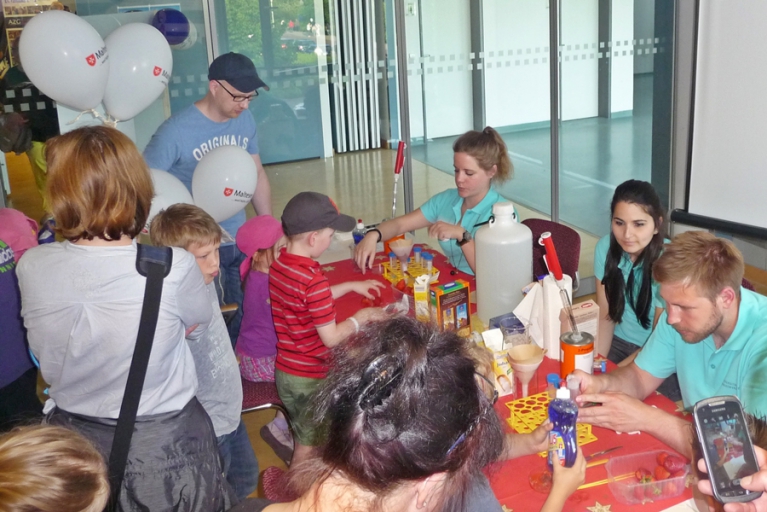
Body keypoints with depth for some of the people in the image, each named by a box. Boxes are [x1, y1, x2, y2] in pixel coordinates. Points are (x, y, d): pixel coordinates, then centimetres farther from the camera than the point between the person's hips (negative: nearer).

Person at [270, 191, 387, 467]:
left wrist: (351, 286, 17)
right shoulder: (313, 279, -29)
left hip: (284, 369, 8)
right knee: (309, 446, 12)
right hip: (310, 378, -8)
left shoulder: (278, 262, -3)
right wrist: (362, 317, -9)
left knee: (303, 437, 26)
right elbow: (331, 337, -24)